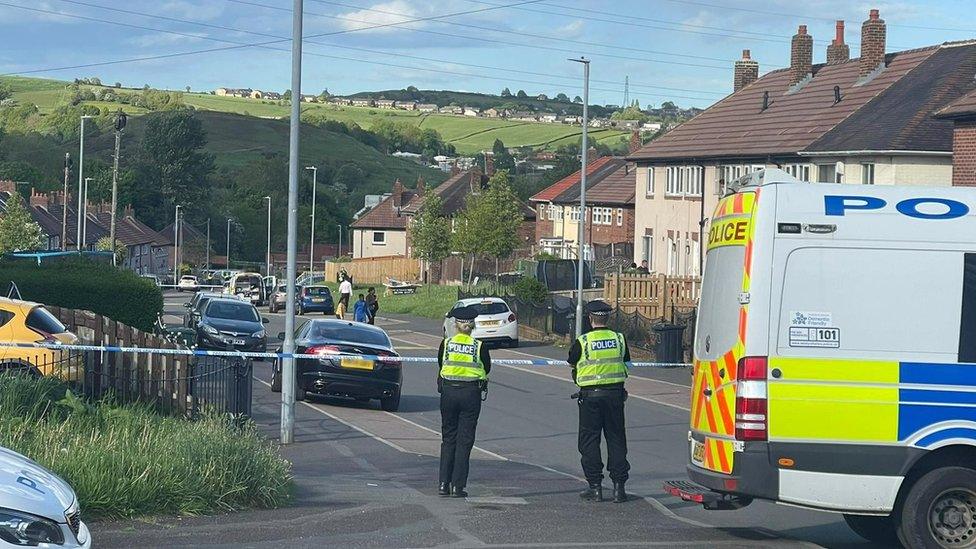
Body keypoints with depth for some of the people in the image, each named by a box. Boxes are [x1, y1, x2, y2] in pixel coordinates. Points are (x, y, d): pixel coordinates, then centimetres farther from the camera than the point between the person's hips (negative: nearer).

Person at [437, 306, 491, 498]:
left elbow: (440, 366, 9)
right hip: (471, 394, -1)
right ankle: (457, 486, -1)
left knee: (448, 438, 12)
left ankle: (444, 484, 7)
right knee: (464, 441, 3)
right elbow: (487, 369, 5)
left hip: (448, 392, 1)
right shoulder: (479, 346, -4)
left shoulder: (446, 344, -1)